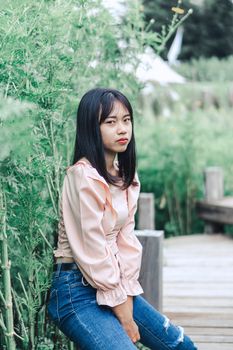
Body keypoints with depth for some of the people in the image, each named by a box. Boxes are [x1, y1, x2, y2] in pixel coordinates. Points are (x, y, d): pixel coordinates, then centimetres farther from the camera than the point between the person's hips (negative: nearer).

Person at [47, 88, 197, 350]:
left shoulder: (126, 176, 8)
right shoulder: (84, 176, -17)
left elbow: (126, 240, 2)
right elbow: (93, 252, -18)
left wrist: (127, 299, -7)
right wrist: (123, 315, -12)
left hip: (116, 285, 8)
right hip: (78, 290, -8)